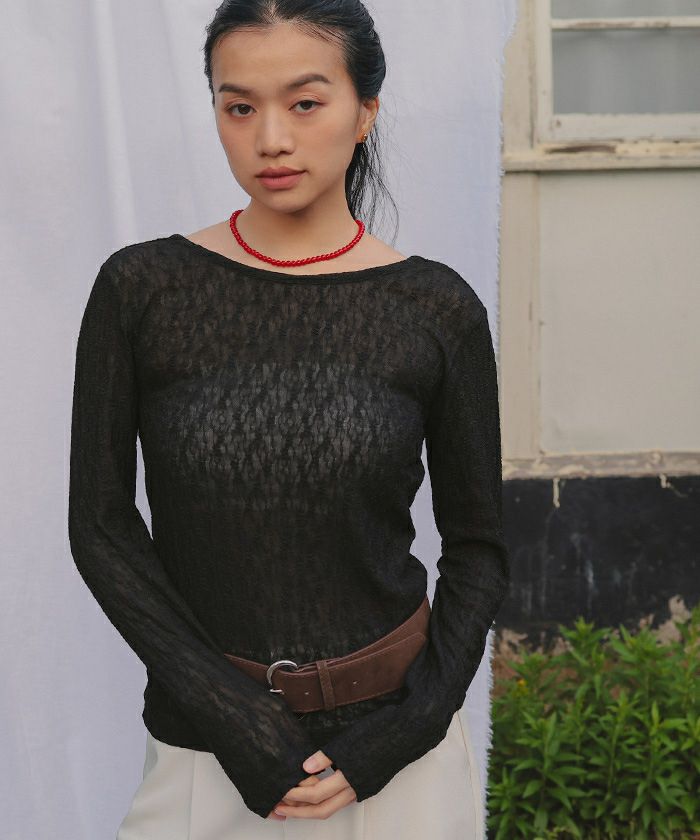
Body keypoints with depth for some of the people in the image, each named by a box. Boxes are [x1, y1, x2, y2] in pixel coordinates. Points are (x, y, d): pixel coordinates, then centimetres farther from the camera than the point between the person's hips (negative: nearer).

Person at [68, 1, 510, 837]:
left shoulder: (437, 308, -5)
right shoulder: (141, 289, -6)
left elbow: (478, 544, 2)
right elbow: (100, 524, -5)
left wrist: (407, 725, -9)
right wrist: (233, 718, -11)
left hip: (389, 734, 1)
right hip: (207, 740, 0)